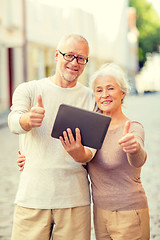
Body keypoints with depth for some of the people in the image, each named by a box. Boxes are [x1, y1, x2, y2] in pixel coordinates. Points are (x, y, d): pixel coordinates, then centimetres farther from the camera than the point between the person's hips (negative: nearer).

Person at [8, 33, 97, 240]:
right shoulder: (28, 90, 6)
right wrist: (28, 119, -37)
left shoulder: (90, 98, 10)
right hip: (32, 196, -1)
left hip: (75, 198, 1)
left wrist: (83, 153, -21)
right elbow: (14, 122, -13)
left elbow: (92, 145, 3)